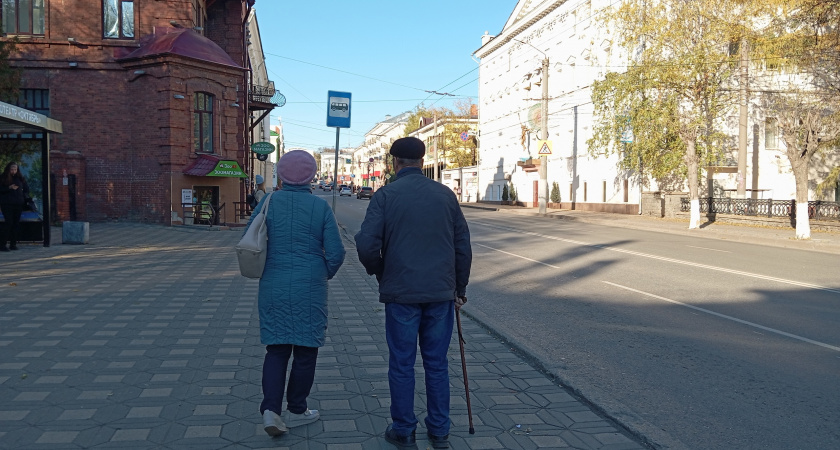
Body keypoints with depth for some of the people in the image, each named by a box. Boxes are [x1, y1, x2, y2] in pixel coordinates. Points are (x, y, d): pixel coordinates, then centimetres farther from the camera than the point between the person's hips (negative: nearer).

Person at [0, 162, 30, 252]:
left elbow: (26, 189, 19)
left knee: (16, 223, 2)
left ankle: (13, 244, 8)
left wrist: (24, 196, 6)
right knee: (8, 222, -11)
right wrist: (9, 188, -17)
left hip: (18, 204, 4)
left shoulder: (20, 178, 12)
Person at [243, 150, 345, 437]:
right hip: (310, 290, -2)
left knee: (276, 349, 12)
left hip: (273, 289, 2)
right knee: (305, 350, 11)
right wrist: (325, 274, 14)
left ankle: (271, 408, -3)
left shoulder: (268, 203, -2)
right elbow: (336, 252, -7)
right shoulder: (320, 206, -7)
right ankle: (296, 411, 21)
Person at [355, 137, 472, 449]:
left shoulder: (386, 195, -5)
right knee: (437, 363, 12)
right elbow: (463, 246, 7)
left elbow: (367, 244, -12)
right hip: (441, 293, 3)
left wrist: (379, 273, 8)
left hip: (401, 293, -3)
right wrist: (459, 288, 17)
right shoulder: (446, 195, 5)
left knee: (401, 364, 8)